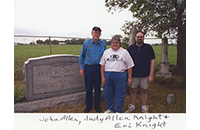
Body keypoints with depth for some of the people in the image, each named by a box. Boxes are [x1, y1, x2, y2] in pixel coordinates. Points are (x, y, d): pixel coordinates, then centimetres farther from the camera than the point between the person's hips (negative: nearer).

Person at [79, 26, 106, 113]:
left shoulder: (103, 44, 4)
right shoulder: (86, 43, 2)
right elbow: (82, 56, 8)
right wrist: (81, 68, 3)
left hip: (98, 68, 1)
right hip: (88, 68, 0)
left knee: (98, 88, 9)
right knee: (88, 88, 4)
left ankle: (97, 106, 24)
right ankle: (88, 106, 20)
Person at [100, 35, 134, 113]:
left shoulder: (124, 52, 5)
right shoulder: (106, 52, 10)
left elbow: (129, 66, 4)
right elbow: (102, 65, 7)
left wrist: (129, 78, -1)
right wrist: (103, 77, 0)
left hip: (120, 76, -2)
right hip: (107, 75, 2)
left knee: (120, 94, 5)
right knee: (108, 94, 11)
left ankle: (118, 111, 21)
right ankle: (110, 109, 30)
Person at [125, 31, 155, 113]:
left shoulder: (148, 47, 3)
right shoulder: (131, 48, 6)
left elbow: (152, 61, 1)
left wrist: (151, 75, -5)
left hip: (145, 75, 0)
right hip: (133, 74, 1)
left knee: (144, 91, 9)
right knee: (133, 90, 9)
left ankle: (144, 108, 23)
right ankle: (131, 107, 24)